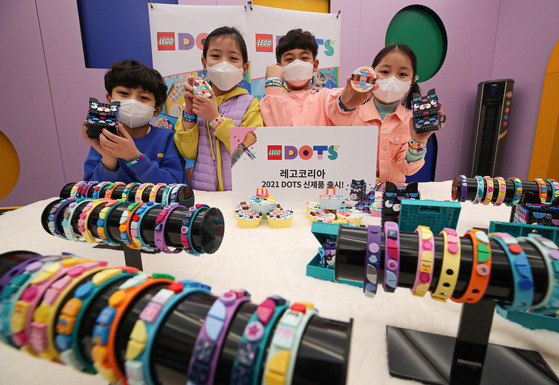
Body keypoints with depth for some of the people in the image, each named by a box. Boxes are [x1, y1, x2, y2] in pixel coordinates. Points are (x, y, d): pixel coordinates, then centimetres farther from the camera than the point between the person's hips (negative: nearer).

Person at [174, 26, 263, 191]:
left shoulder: (250, 103, 2)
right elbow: (187, 152, 4)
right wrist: (189, 112, -6)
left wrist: (215, 119, -13)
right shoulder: (196, 101, 10)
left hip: (239, 190, -2)